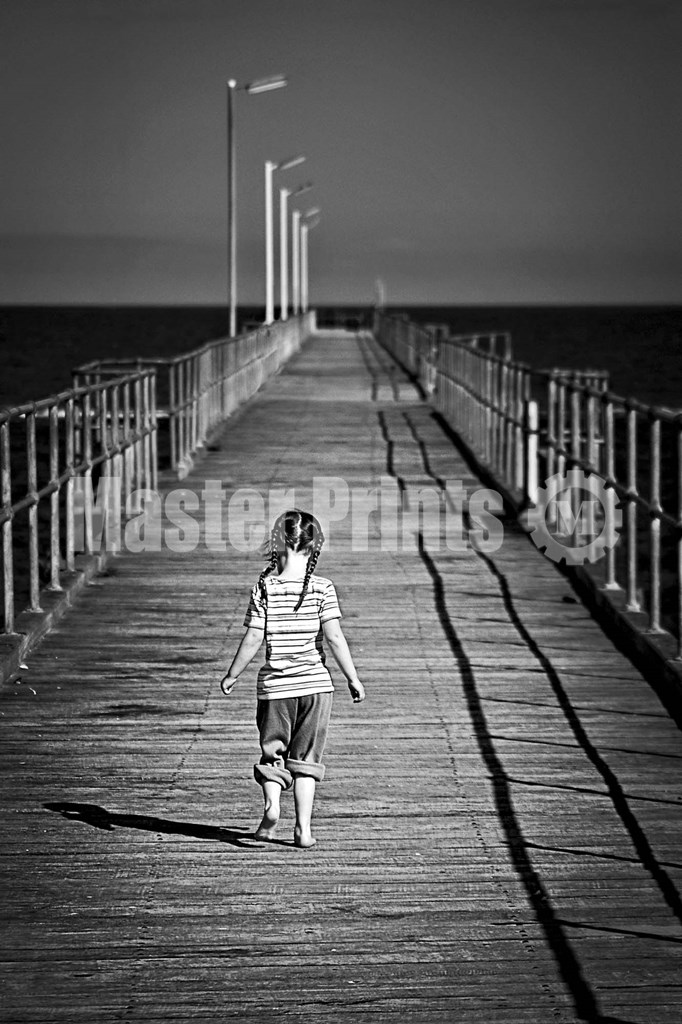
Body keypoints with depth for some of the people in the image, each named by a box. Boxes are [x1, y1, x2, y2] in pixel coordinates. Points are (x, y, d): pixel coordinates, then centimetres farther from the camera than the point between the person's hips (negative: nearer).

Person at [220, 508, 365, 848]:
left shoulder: (265, 587, -6)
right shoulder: (322, 588, -7)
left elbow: (252, 640, -5)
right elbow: (335, 637, -9)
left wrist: (231, 675, 7)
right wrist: (353, 679, 0)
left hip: (274, 684, 0)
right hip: (315, 683, 0)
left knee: (272, 752, 15)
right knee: (305, 759, 8)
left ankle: (271, 804, -10)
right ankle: (303, 829, 5)